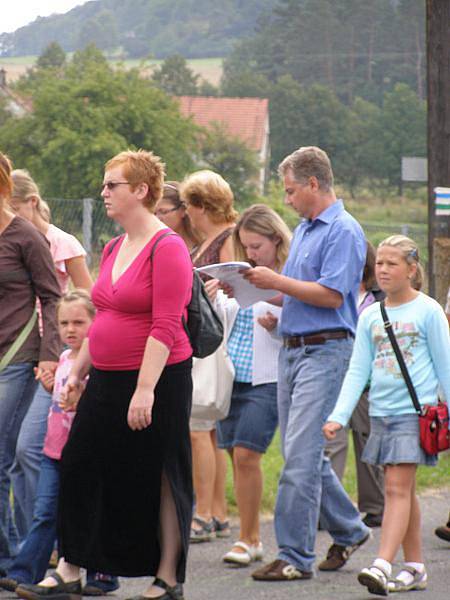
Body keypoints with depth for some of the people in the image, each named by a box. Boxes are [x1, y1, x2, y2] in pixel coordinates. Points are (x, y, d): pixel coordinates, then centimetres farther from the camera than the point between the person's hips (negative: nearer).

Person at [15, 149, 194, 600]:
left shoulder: (167, 247, -14)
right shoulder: (113, 249, 13)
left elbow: (165, 326, -20)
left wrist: (144, 389, -24)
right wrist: (78, 370, 22)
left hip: (157, 379, -9)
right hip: (107, 379, 9)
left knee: (160, 477, 1)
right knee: (82, 466, 7)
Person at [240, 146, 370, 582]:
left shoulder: (343, 231, -11)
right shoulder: (303, 230, 18)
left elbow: (332, 295, -19)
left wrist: (277, 281, -14)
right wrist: (263, 287, 8)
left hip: (324, 350, -10)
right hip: (292, 348, 10)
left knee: (300, 455, -12)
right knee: (303, 453, 13)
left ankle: (295, 557, -10)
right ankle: (348, 530, 28)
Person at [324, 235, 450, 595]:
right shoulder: (371, 316, 11)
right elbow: (358, 370, 8)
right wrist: (339, 416, -2)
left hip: (415, 410, -5)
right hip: (380, 412, 5)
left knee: (398, 487, -14)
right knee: (404, 490, 10)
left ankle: (383, 565, -23)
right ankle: (415, 568, 16)